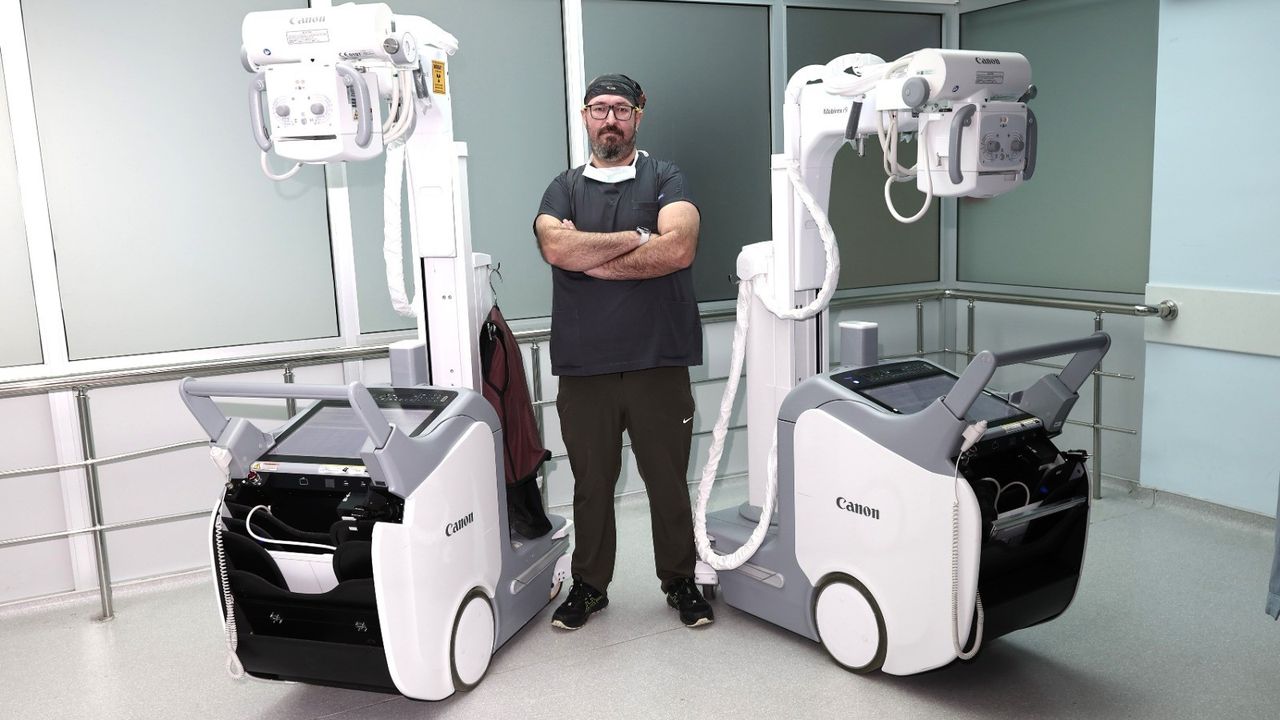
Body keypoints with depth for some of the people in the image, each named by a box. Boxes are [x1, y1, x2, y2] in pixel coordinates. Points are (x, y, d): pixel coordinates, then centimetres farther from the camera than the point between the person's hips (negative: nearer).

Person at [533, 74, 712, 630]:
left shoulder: (666, 180, 6)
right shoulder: (564, 188, 10)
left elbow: (679, 248, -14)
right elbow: (557, 248, -11)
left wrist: (590, 258, -10)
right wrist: (637, 238, -10)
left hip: (659, 361, -1)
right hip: (583, 366, 1)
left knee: (669, 481, 10)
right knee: (591, 485, 12)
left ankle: (680, 581, 28)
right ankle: (589, 585, 29)